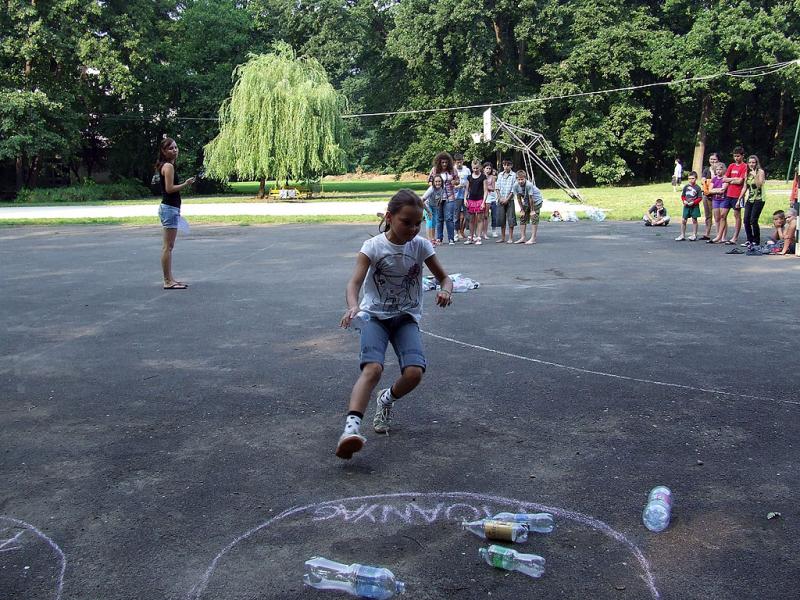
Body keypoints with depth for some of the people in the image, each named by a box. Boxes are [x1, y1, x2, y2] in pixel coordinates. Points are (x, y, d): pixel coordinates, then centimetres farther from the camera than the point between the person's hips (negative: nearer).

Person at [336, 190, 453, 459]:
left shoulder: (421, 245, -4)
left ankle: (387, 399, 13)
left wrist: (446, 291, -22)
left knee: (414, 373, -20)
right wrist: (353, 306, -43)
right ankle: (352, 427, -37)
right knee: (373, 368, -29)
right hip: (375, 315, -2)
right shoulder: (373, 246, -11)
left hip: (407, 316, 2)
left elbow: (445, 278, 3)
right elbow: (355, 282, -20)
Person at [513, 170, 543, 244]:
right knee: (523, 218, 6)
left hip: (536, 201, -6)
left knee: (534, 218, -12)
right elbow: (519, 198, -9)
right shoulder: (516, 186, -18)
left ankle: (533, 238, -12)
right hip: (526, 201, 6)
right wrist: (522, 209, -6)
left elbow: (531, 198, -27)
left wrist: (532, 210, -21)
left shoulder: (529, 185, -34)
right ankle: (523, 238, 12)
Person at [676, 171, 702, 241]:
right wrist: (684, 201, -8)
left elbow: (700, 198, -5)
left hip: (694, 206, -3)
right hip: (686, 206, 3)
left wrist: (693, 202, -17)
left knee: (694, 220, 6)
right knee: (683, 220, 2)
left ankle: (694, 235, 13)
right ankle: (682, 235, 9)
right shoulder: (686, 186, 4)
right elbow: (682, 196, 11)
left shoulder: (697, 188, -5)